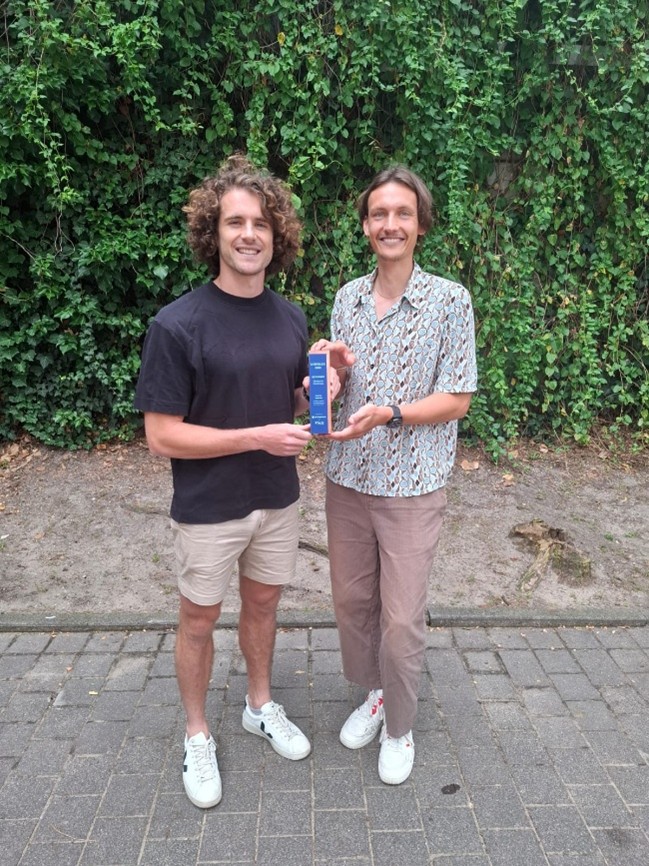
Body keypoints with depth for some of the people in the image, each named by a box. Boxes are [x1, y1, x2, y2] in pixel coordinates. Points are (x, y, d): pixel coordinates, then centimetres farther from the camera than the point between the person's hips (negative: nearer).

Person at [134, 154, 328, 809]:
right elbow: (162, 436, -18)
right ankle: (197, 737, 36)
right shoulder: (178, 325, -18)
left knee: (263, 602, 21)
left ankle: (260, 706, 45)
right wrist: (257, 438, -23)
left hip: (277, 498, 5)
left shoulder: (291, 319, 0)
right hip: (208, 508, -4)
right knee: (199, 619, 13)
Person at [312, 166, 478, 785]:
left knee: (402, 618, 5)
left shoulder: (450, 301, -9)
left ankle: (399, 726, 30)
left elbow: (457, 401, -9)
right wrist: (334, 368, -10)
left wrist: (388, 414, -23)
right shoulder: (347, 297, 5)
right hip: (347, 477, 5)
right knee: (351, 600, 17)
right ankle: (373, 693, 43)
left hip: (411, 484, -4)